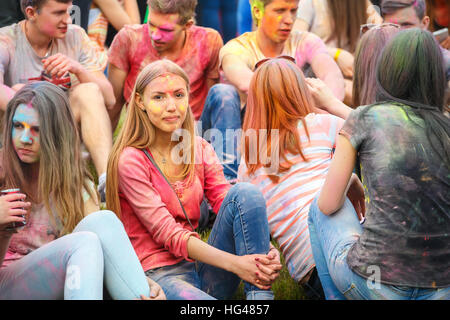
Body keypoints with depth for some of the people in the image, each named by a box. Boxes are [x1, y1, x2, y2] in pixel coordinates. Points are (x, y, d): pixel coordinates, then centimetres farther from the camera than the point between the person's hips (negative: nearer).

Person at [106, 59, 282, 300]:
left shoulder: (200, 149, 11)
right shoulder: (131, 160, -7)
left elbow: (226, 203, 1)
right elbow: (169, 235, -13)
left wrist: (266, 250, -21)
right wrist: (235, 263, -25)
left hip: (204, 269, 6)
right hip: (160, 274, -6)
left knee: (245, 192, -18)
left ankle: (260, 296, -22)